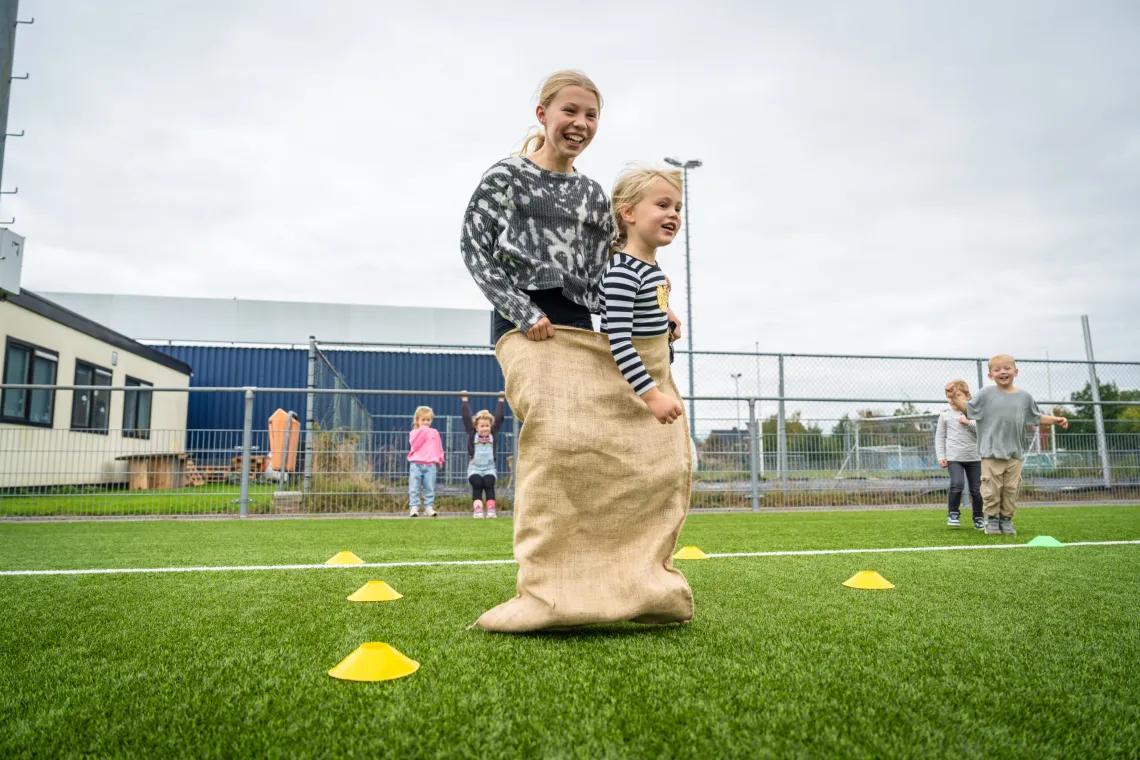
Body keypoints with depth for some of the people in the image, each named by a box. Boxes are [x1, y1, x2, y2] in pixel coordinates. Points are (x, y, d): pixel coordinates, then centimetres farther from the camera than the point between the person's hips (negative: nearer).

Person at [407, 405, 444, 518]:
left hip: (430, 465, 2)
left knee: (429, 488, 3)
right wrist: (422, 431, -14)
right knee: (414, 488, -3)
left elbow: (439, 447, 19)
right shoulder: (414, 432, 3)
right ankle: (414, 507, 0)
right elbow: (415, 444, -15)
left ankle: (428, 507, 8)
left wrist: (440, 459, 19)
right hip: (416, 464, -2)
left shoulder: (434, 432, 11)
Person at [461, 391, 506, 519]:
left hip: (489, 468, 1)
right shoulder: (472, 435, 1)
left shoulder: (493, 435, 4)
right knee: (477, 483, -21)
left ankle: (491, 509, -18)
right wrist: (464, 401, 2)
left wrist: (501, 401, 7)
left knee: (489, 483, -20)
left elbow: (498, 418, 5)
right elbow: (467, 418, 0)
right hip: (474, 467, -1)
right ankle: (477, 509, -20)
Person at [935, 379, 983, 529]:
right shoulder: (945, 416, 5)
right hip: (954, 457, -1)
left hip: (974, 457, 1)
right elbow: (939, 437, 6)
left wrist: (970, 423, -16)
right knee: (957, 484, -19)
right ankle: (953, 512, 1)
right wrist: (940, 456, -1)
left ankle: (979, 517, 23)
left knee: (976, 489, 5)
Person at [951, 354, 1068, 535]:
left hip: (1015, 453, 3)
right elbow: (969, 410, -1)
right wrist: (957, 399, -16)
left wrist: (1055, 420, 10)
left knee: (1011, 489, 7)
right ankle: (992, 519, 10)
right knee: (992, 488, -3)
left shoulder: (1024, 396, 9)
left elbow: (1037, 417, 21)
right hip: (991, 452, -3)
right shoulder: (986, 393, -1)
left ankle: (1006, 519, 19)